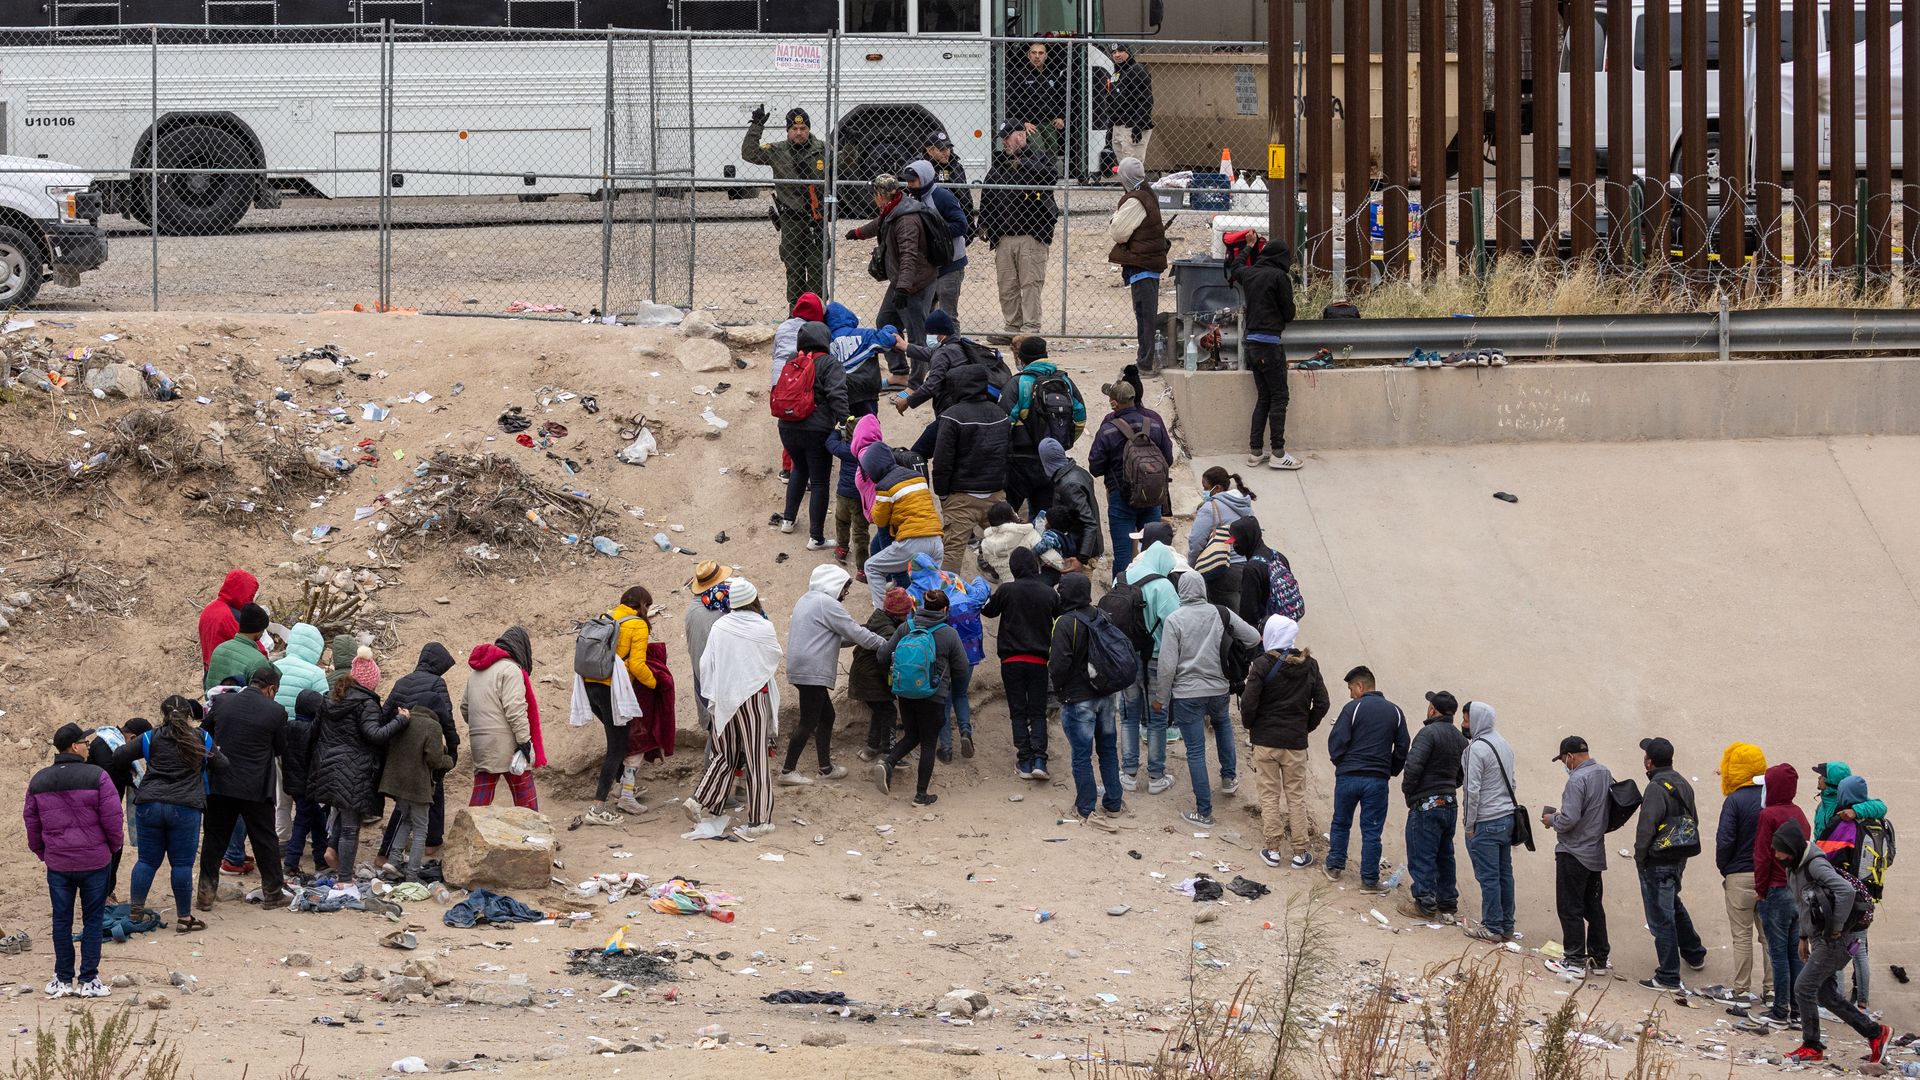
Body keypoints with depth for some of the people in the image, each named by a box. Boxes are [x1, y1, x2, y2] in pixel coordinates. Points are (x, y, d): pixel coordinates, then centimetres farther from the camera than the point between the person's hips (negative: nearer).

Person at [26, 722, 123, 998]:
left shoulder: (39, 781, 2)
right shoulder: (96, 776, -12)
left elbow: (31, 821, 9)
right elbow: (113, 817, -12)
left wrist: (41, 852, 22)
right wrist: (115, 845, 6)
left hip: (57, 862, 3)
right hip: (95, 860, -3)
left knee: (61, 921, 11)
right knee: (92, 919, 6)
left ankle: (63, 979, 14)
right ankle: (88, 980, 7)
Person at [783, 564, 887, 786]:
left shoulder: (806, 600, 19)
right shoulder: (827, 604, -12)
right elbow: (856, 633, -11)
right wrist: (886, 645, -1)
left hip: (801, 668, 10)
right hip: (813, 672, -10)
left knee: (826, 716, 17)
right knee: (809, 722, -6)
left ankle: (826, 767, 21)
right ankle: (788, 770, -4)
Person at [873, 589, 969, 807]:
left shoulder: (906, 628, -2)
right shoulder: (949, 634, -10)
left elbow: (883, 655, 0)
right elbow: (961, 666, -3)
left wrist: (893, 671, 21)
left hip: (906, 694, 3)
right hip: (934, 696, -3)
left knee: (913, 734, 22)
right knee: (928, 743, 8)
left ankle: (887, 762, -4)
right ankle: (921, 794, 10)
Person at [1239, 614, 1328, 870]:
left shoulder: (1263, 664, -14)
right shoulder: (1309, 665, -2)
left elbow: (1249, 702, -17)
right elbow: (1322, 703, -1)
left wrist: (1249, 725, 2)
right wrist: (1306, 726, 11)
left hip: (1265, 740, -3)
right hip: (1296, 743, 3)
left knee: (1270, 795, 8)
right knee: (1296, 796, 11)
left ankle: (1272, 849, 10)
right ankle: (1300, 852, 12)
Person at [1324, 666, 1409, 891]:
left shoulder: (1353, 709, -7)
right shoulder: (1395, 712, 6)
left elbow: (1337, 741, -9)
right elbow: (1402, 748, 8)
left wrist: (1339, 762, 10)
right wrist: (1391, 771, 19)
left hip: (1348, 777, -2)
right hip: (1378, 780, 2)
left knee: (1341, 824, 17)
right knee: (1371, 830, 5)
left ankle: (1334, 867, 25)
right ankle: (1369, 880, 6)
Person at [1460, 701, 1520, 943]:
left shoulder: (1477, 748, -16)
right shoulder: (1504, 745, 11)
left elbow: (1472, 790, -18)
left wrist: (1469, 824, -11)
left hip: (1486, 823, -9)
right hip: (1508, 818, 9)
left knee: (1488, 876, -3)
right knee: (1505, 873, 12)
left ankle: (1492, 927, -1)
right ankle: (1506, 925, 18)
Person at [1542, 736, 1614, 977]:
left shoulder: (1578, 780, -22)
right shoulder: (1605, 774, 5)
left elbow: (1569, 820, -26)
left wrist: (1552, 820, -5)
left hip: (1574, 854, -8)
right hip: (1597, 853, 8)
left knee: (1570, 908, 0)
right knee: (1594, 906, 17)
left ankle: (1575, 961, 2)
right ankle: (1599, 957, 22)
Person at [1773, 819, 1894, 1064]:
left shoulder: (1815, 865, -21)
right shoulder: (1794, 867, 9)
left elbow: (1846, 891, -34)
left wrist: (1836, 928, -26)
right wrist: (1805, 936, 21)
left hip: (1835, 940, -10)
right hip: (1819, 938, 10)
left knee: (1804, 988, -7)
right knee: (1824, 992, 12)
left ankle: (1812, 1047, 6)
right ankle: (1875, 1033, 20)